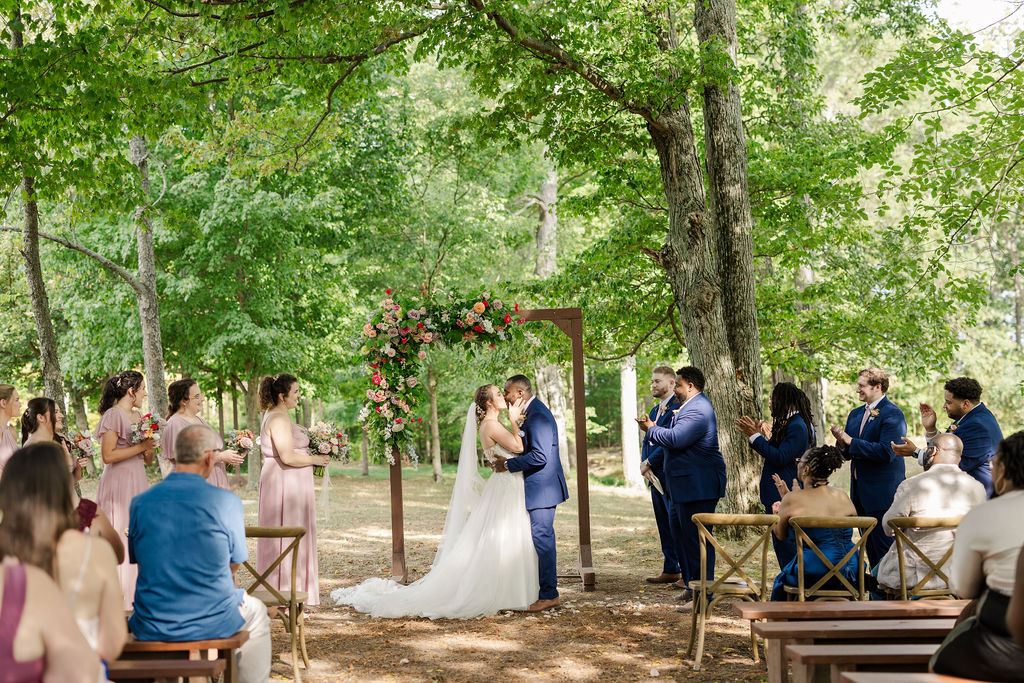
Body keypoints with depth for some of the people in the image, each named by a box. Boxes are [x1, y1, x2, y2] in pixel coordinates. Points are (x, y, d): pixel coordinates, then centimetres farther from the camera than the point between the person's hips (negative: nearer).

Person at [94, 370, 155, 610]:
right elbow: (107, 455, -17)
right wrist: (140, 447, -14)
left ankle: (135, 594, 9)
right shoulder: (113, 415, -8)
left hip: (137, 482, 8)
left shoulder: (137, 416, 17)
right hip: (118, 483, -8)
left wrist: (149, 448, -1)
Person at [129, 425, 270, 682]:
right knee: (255, 612, 31)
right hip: (213, 623, -2)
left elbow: (139, 560, 8)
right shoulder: (227, 502, -14)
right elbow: (234, 563, -1)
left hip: (151, 628, 3)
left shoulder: (140, 503, -6)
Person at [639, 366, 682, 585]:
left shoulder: (677, 407, -12)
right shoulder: (655, 410, 19)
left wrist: (649, 463, -14)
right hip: (656, 476, 9)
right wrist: (644, 463, -3)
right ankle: (671, 571, 20)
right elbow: (647, 441, 16)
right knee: (664, 526, 13)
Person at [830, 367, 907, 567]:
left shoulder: (892, 414, -12)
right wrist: (842, 442, -7)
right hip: (860, 491, 8)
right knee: (870, 547, 14)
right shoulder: (856, 414, 14)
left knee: (884, 547, -6)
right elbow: (848, 453, 16)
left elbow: (887, 452, -23)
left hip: (882, 492, -8)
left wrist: (851, 441, -19)